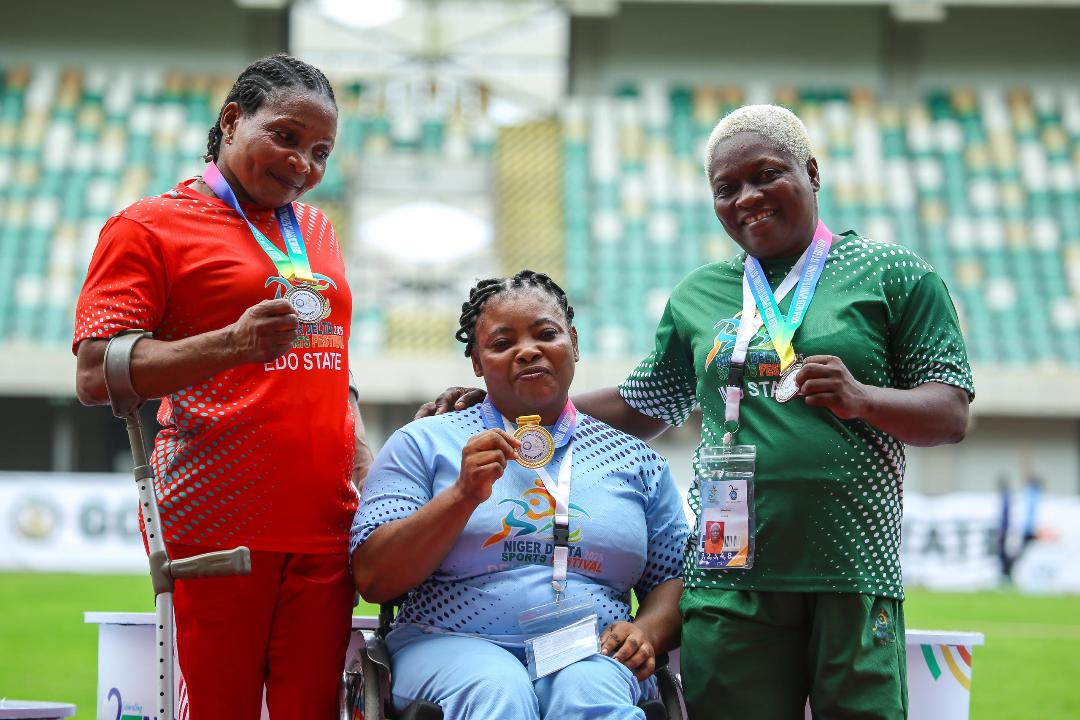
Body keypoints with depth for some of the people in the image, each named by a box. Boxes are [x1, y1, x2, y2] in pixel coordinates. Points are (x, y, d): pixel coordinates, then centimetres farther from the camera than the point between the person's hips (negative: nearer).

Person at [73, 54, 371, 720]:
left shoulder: (316, 231, 22)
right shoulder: (151, 226, 2)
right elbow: (95, 375, -8)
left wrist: (370, 482, 14)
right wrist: (233, 344, -21)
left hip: (323, 528, 6)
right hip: (216, 527, -5)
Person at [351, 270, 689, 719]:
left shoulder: (633, 459, 17)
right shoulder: (423, 443, 10)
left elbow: (674, 579, 18)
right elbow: (373, 581, 0)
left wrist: (647, 632, -5)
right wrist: (463, 496, -11)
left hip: (589, 654, 1)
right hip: (455, 647, -1)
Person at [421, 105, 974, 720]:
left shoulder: (892, 273, 7)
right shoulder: (699, 295, 18)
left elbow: (952, 415, 3)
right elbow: (639, 411, 27)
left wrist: (861, 399, -17)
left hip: (852, 575, -3)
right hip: (729, 580, 3)